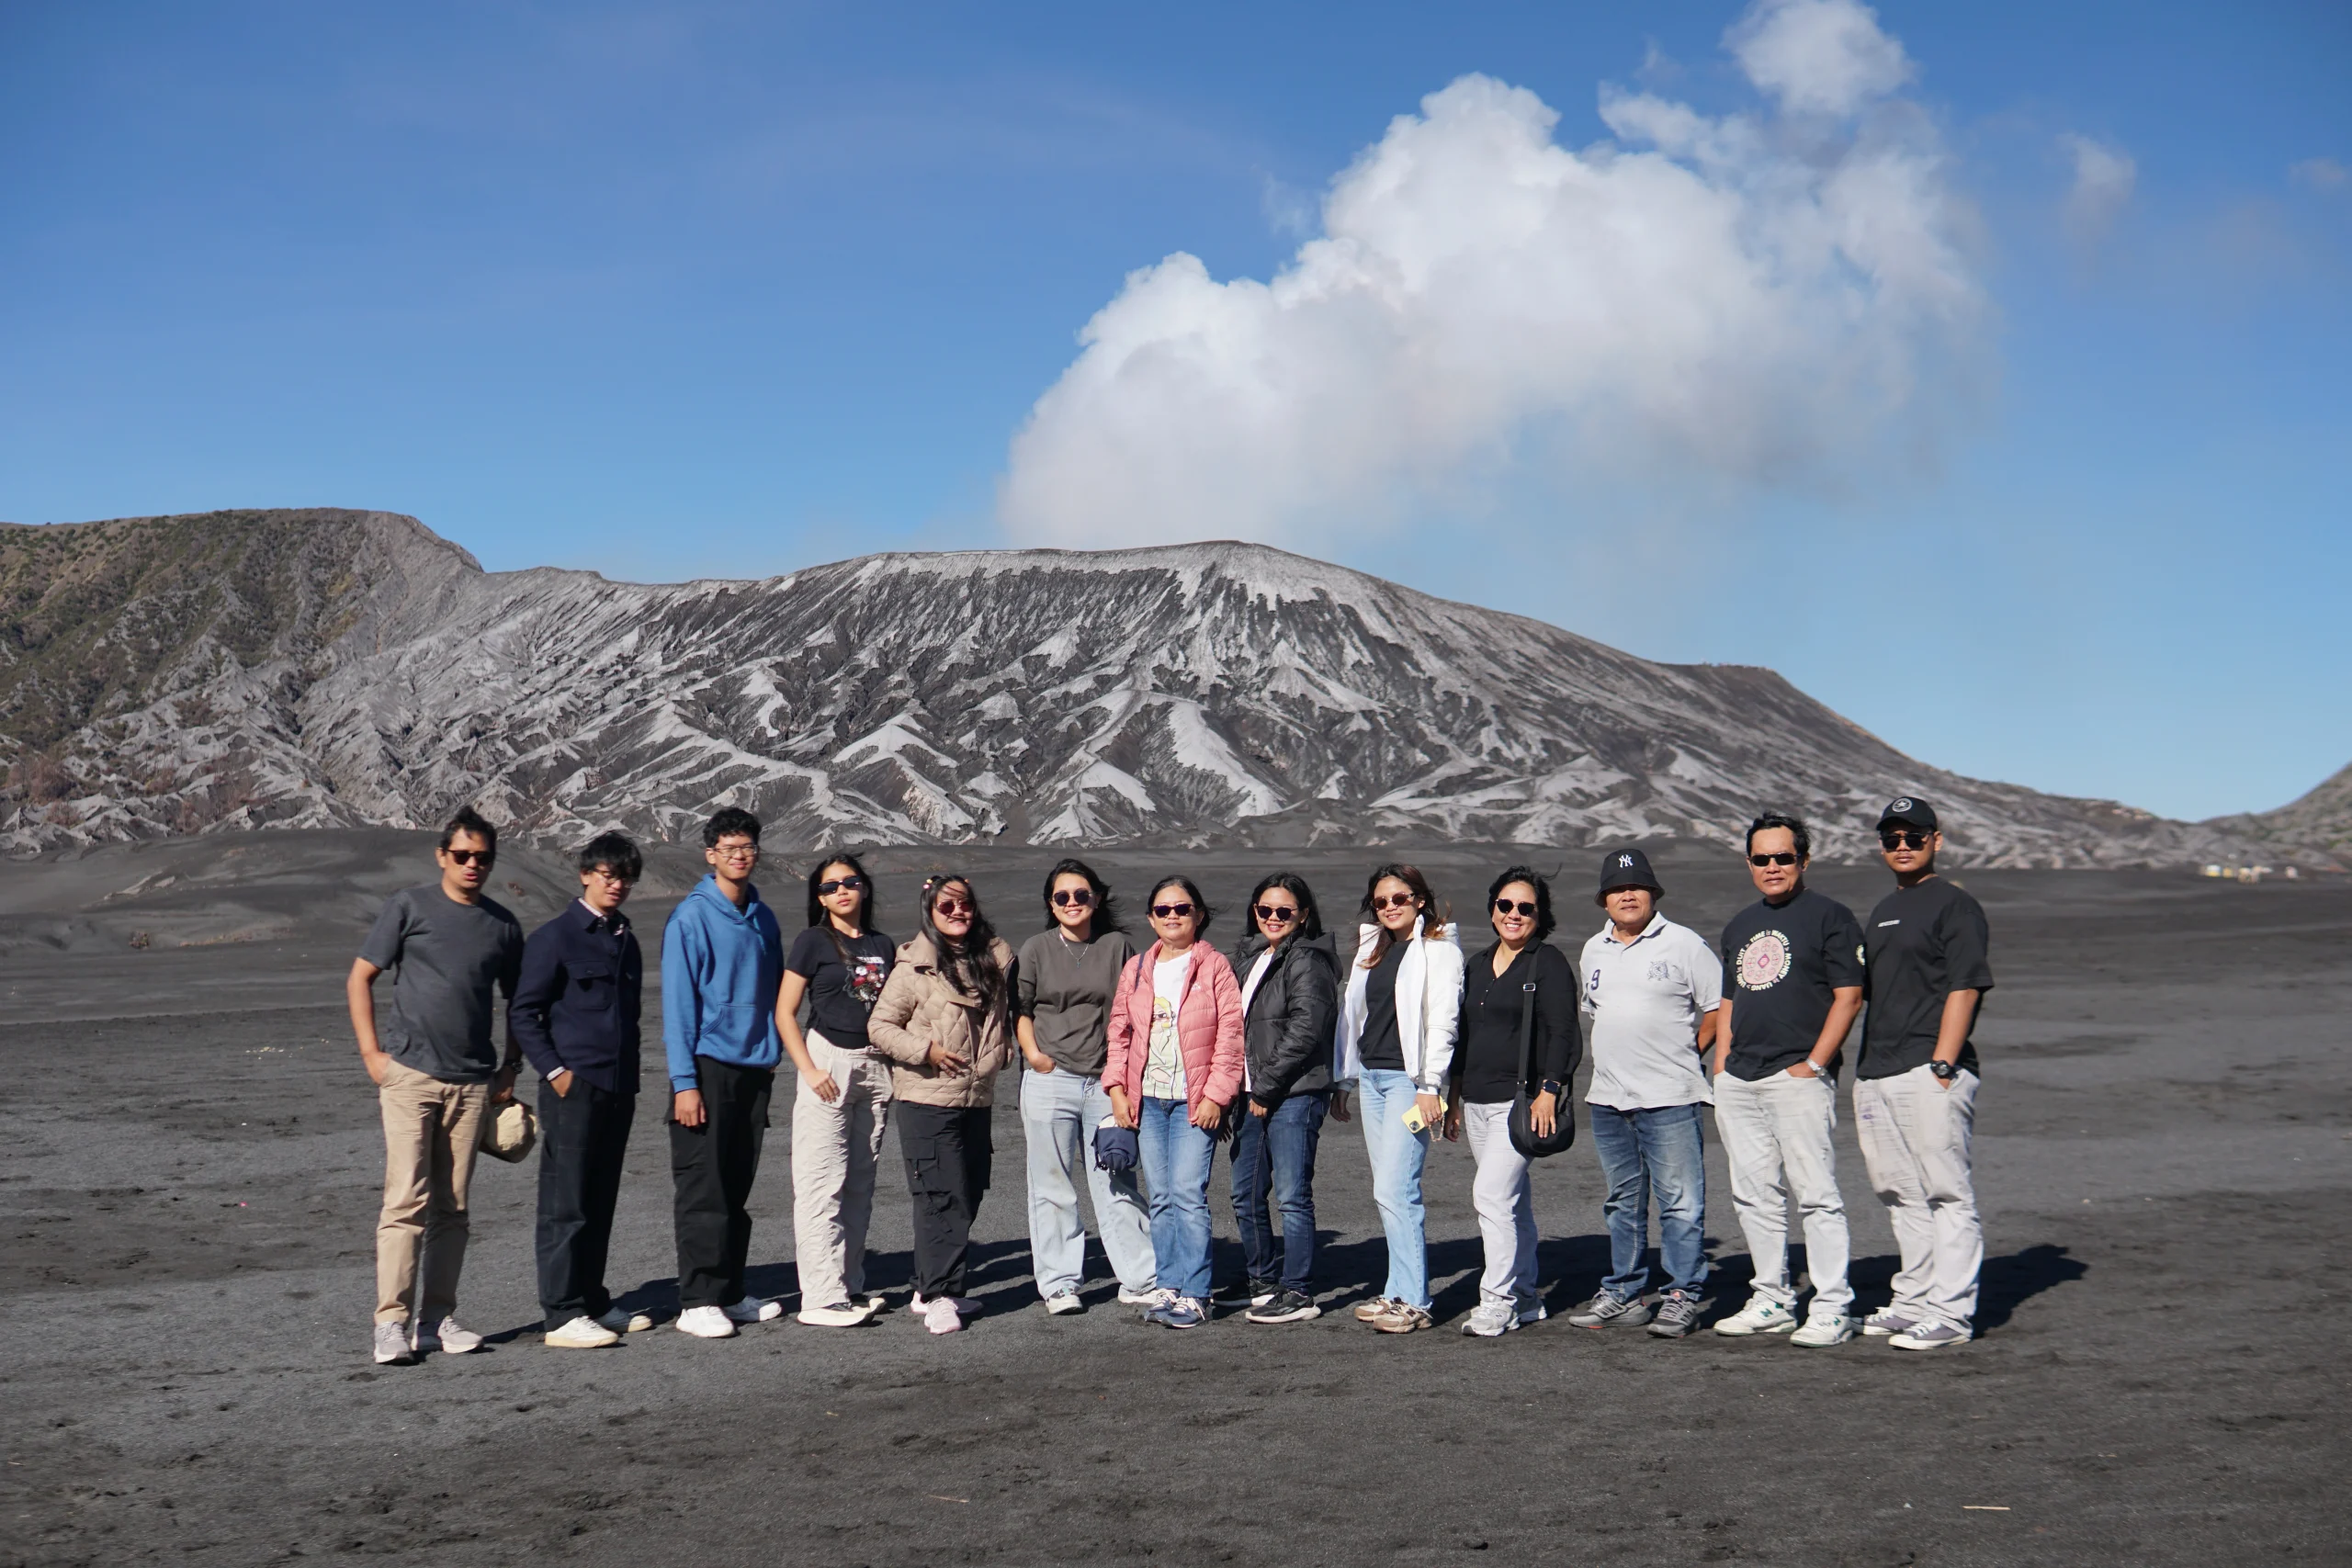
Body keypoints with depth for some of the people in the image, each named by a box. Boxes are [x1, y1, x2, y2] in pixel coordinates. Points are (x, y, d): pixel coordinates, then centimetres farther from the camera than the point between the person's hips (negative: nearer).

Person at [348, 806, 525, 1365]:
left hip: (473, 1082, 4)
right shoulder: (409, 906, 2)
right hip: (409, 1073, -4)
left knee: (452, 1206, 7)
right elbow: (359, 979, 4)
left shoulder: (502, 925, 12)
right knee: (406, 1199, -10)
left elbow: (518, 1000, 22)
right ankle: (392, 1322, -7)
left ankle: (436, 1319, 13)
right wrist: (371, 1051, -4)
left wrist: (510, 1066, 12)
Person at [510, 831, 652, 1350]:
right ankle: (564, 1315, -3)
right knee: (566, 1205, -5)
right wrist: (554, 1071, -13)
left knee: (600, 1203, 12)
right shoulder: (555, 938, -5)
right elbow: (522, 1014, -6)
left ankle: (593, 1301, 19)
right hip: (573, 1089, -7)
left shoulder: (625, 940, 17)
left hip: (618, 1090, 7)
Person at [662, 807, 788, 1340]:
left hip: (754, 1068, 6)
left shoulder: (763, 918, 11)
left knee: (737, 1189, 11)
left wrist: (772, 1058, 11)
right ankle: (697, 1301, 2)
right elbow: (678, 1002, -10)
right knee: (703, 1190, -3)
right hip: (708, 1066, -6)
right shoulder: (691, 918, -7)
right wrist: (685, 1082, -14)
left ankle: (730, 1292, 19)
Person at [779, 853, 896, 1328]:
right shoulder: (813, 941, -1)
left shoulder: (884, 946, 13)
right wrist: (809, 1071, -13)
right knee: (822, 1186, -8)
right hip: (828, 1061, -5)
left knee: (860, 1185, 10)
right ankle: (821, 1298, -8)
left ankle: (850, 1286, 18)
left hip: (874, 1069, 5)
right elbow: (784, 1013, -5)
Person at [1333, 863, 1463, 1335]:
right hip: (1371, 1076, 8)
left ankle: (1412, 1300, -7)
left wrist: (1430, 1086, -16)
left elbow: (1442, 1021, -11)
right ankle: (1401, 1290, 13)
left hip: (1409, 1078, -8)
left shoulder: (1438, 951, -5)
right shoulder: (1373, 951, 17)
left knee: (1394, 1190, -12)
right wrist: (1347, 1077, 18)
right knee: (1389, 1193, 8)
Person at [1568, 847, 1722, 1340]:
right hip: (1607, 1097, 6)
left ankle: (1682, 1297, 2)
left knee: (1680, 1202, -5)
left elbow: (1720, 1007, -3)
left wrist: (1685, 1054, 0)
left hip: (1669, 1097, -6)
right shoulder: (1593, 950, 15)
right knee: (1623, 1203, 14)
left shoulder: (1684, 944, -4)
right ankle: (1622, 1294, 22)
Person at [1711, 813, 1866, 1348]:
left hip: (1799, 1078, -7)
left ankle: (1832, 1308, -3)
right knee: (1754, 1197, 10)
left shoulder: (1830, 916, -2)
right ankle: (1772, 1300, 19)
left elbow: (1849, 997, -8)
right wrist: (1720, 1071, 13)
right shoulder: (1740, 926, 19)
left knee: (1816, 1193, -8)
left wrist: (1813, 1063, -14)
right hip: (1738, 1082, 7)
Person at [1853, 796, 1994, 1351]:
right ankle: (1914, 1301, 22)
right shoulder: (1883, 911, 21)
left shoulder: (1955, 905, -4)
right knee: (1901, 1196, 14)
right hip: (1875, 1075, 9)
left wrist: (1941, 1065, -19)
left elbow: (1965, 988, -12)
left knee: (1948, 1194, -5)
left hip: (1930, 1074, -9)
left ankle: (1950, 1313, -4)